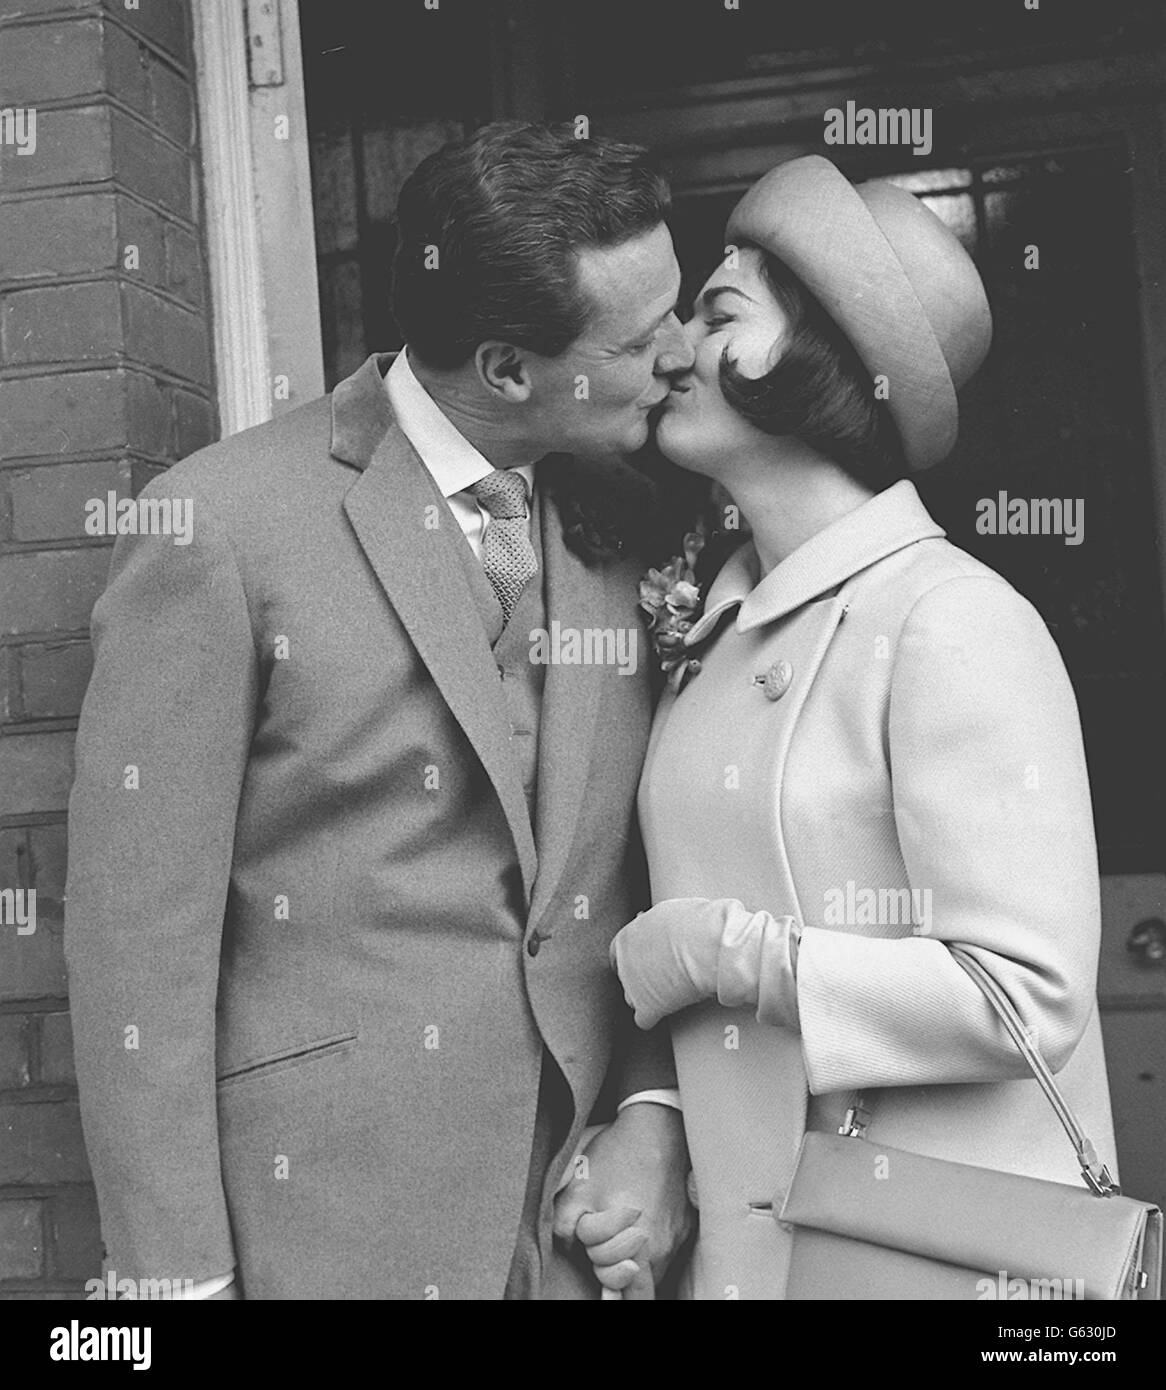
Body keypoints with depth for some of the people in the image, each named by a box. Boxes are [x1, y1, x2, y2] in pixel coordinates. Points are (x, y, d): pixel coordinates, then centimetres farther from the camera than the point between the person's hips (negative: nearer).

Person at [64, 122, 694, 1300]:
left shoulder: (615, 532, 2)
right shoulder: (220, 529, -14)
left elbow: (652, 866, 8)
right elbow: (136, 938, -12)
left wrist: (656, 1111, -5)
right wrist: (179, 1269, -12)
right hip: (330, 1217, -4)